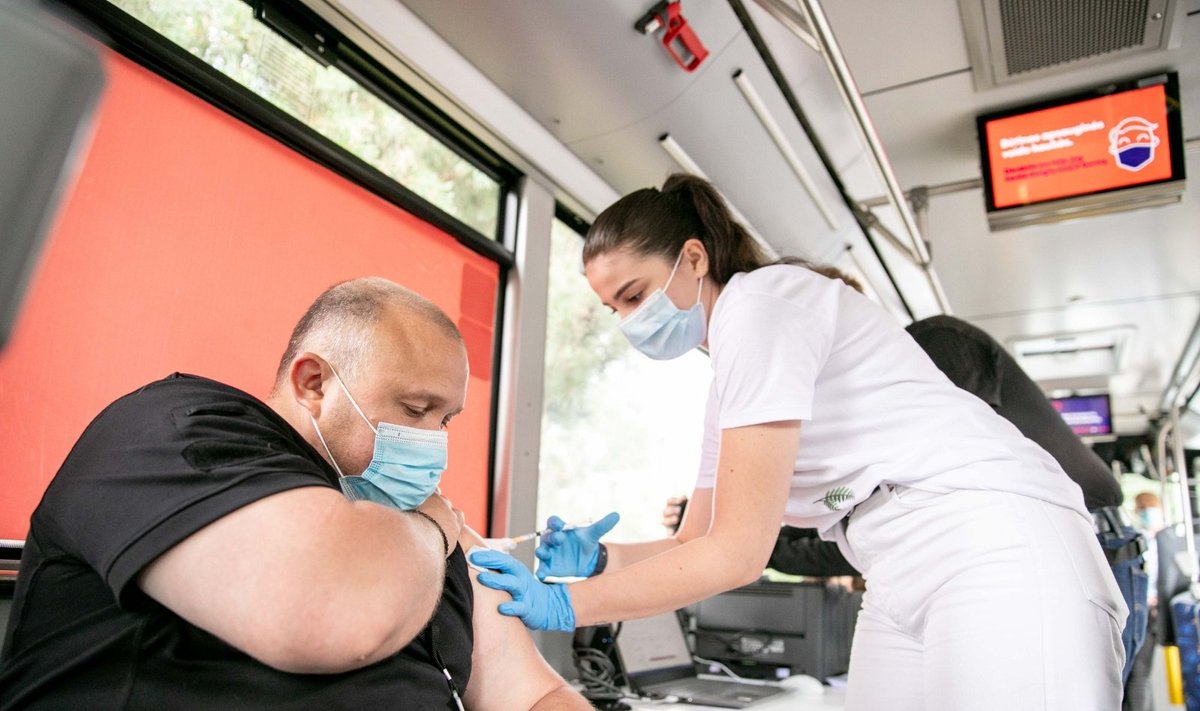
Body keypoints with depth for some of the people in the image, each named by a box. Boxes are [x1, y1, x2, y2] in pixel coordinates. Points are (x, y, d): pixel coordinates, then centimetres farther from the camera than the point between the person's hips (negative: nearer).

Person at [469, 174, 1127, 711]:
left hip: (996, 549, -9)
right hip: (904, 586, 9)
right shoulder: (724, 383, 15)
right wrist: (596, 559, 0)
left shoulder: (760, 300, -13)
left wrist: (567, 605, -12)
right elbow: (696, 546, 18)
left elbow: (738, 553, -17)